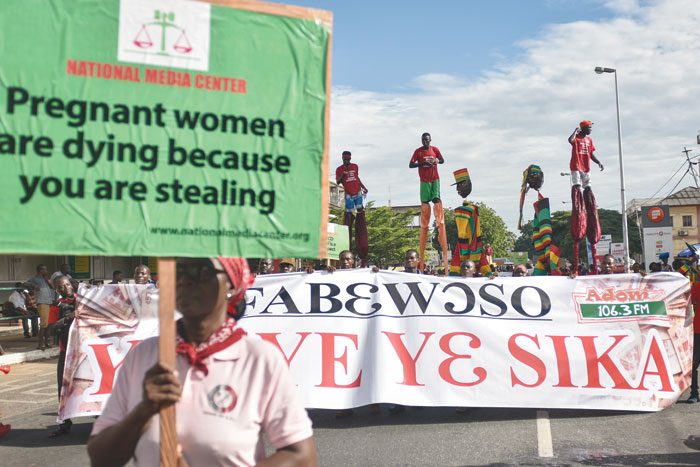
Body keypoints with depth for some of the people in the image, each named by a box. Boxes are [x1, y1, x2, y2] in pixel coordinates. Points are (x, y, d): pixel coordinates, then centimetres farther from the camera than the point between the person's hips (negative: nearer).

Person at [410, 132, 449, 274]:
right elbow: (410, 165, -7)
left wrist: (436, 161, -9)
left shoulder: (435, 150, 4)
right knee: (424, 203, 0)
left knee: (436, 200, -9)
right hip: (424, 181, -1)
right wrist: (422, 163, -22)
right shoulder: (418, 151, -3)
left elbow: (442, 160, 15)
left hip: (435, 179, 1)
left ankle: (439, 221, -2)